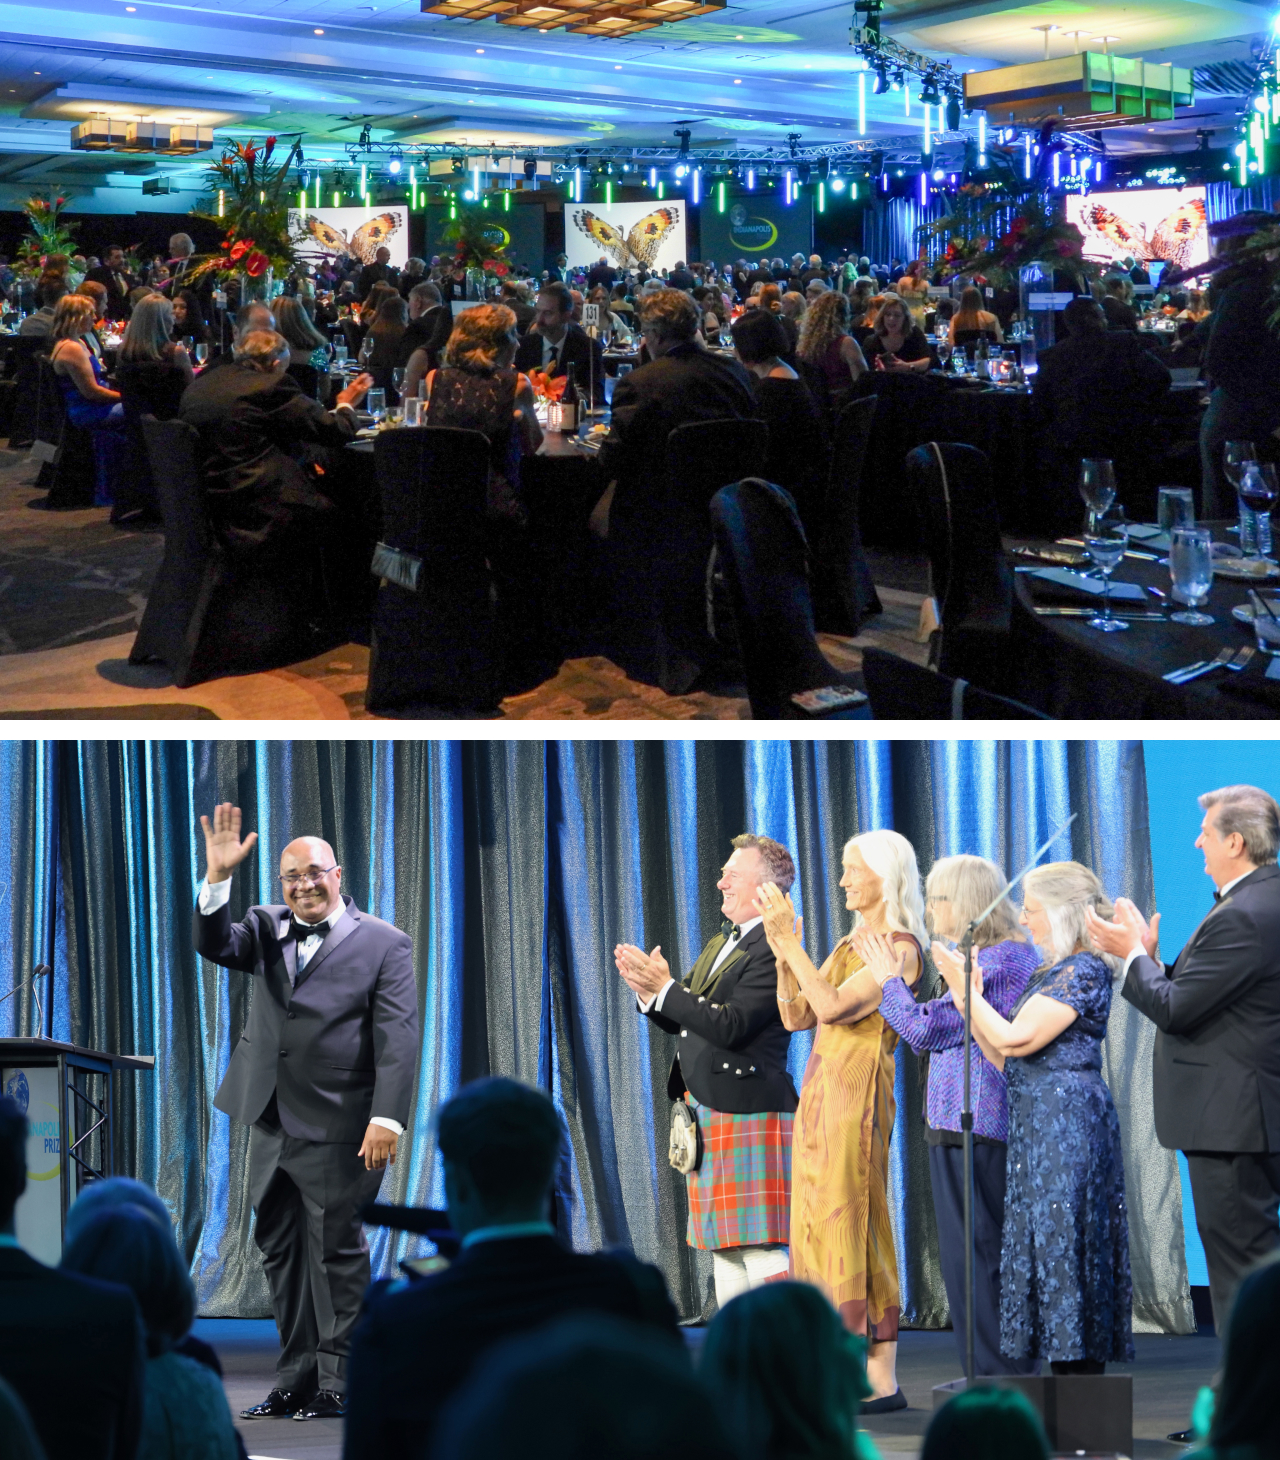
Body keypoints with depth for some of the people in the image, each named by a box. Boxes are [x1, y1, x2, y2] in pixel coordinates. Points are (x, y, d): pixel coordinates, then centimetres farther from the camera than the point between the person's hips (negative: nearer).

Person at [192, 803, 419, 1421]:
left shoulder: (383, 943, -2)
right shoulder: (267, 930, 14)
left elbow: (398, 1038, -9)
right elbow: (213, 945, -4)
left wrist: (387, 1118, -18)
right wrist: (218, 878, -17)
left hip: (340, 1130, -6)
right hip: (273, 1126, 6)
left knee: (337, 1252, -1)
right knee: (280, 1251, 10)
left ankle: (337, 1384, 7)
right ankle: (296, 1380, 19)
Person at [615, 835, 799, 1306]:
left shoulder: (773, 951, -13)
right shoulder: (719, 944, 18)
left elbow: (729, 1025, -22)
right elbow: (687, 1023, 18)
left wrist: (665, 987, -19)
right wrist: (647, 990, 1)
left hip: (747, 1116, -10)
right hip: (707, 1116, 10)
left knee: (761, 1249, -10)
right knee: (722, 1248, 11)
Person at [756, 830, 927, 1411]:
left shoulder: (900, 948, -9)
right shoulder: (848, 944, 17)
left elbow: (834, 1007, -19)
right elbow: (796, 1017, 13)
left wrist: (790, 939, -17)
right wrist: (782, 951, 2)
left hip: (858, 1090, -9)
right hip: (819, 1087, 9)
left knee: (852, 1227, -9)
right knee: (819, 1227, 7)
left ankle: (882, 1381, -6)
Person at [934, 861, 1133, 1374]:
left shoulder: (1085, 970, -12)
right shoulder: (1051, 973, 18)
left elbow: (1015, 1041, -19)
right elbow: (1004, 1060, 15)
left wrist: (966, 989, -10)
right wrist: (966, 997, 11)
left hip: (1068, 1118, -10)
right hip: (1036, 1123, 10)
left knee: (1063, 1245, -9)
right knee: (1045, 1247, 9)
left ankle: (1078, 1367, -7)